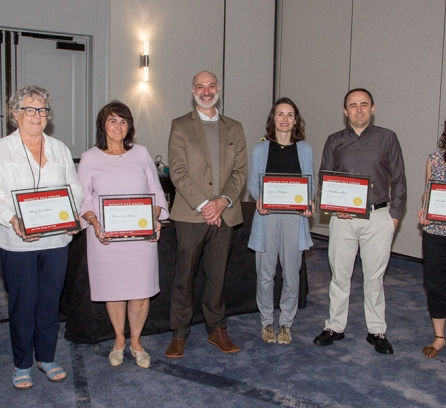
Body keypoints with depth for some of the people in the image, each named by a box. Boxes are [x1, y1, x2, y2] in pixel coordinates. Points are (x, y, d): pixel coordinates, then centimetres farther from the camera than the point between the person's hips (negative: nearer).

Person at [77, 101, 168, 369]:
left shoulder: (141, 153, 8)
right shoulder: (90, 158, 5)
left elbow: (156, 192, 9)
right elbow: (82, 198, 3)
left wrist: (156, 218, -7)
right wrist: (94, 222, -14)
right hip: (106, 237, 0)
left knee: (141, 291, 2)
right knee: (113, 290, 9)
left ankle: (136, 341, 24)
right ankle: (119, 340, 31)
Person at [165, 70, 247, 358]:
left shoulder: (234, 128, 13)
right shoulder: (180, 126, 4)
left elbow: (241, 171, 6)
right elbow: (178, 171, -6)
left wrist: (223, 200, -10)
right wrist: (202, 205, -14)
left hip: (224, 214, 3)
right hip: (191, 214, -2)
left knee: (218, 275, 10)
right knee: (185, 275, 3)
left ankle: (217, 329, 23)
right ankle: (179, 333, 15)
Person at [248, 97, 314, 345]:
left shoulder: (305, 150, 8)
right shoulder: (261, 149, 5)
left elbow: (310, 183, 8)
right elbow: (252, 182, 3)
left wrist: (308, 202, -13)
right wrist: (259, 199, -17)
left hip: (295, 217, 1)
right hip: (267, 217, 0)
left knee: (291, 273, 6)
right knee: (265, 274, 5)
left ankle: (286, 323, 22)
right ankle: (267, 322, 22)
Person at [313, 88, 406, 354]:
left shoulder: (387, 138, 4)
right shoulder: (335, 142, 9)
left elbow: (398, 180, 5)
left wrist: (394, 215, -1)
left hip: (378, 217, -1)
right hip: (342, 218, 2)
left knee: (375, 276, 7)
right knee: (339, 274, 8)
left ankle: (377, 331, 20)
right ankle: (335, 327, 22)